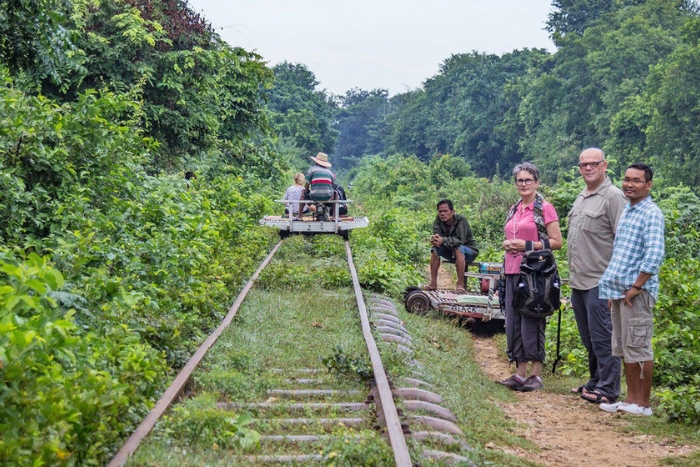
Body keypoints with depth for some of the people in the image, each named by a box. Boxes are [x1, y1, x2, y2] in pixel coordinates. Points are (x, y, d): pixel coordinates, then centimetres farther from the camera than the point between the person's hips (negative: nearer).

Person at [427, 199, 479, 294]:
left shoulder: (461, 220, -24)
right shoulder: (438, 220, -9)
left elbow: (460, 240, -36)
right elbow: (437, 235, -20)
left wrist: (443, 240, -51)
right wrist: (434, 240, -46)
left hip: (469, 251, -5)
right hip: (451, 252, 5)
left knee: (458, 248, -36)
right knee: (435, 249, -19)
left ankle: (460, 284, -36)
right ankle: (433, 283, -21)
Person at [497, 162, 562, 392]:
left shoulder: (545, 209, -4)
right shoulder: (514, 210, 16)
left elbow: (557, 242, -8)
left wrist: (527, 245, -16)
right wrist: (506, 244, 5)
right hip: (512, 272, 7)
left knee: (532, 322, -4)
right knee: (513, 321, 6)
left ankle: (536, 374, 4)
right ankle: (520, 372, 14)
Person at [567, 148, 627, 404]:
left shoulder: (613, 196, -10)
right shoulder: (581, 198, 17)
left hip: (599, 282, -9)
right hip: (578, 281, 9)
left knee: (602, 336, -4)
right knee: (588, 337, 16)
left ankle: (608, 388, 4)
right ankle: (595, 381, 27)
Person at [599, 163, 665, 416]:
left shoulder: (651, 214, -11)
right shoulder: (626, 212, 17)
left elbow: (654, 255, -21)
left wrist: (636, 287, -19)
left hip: (636, 292, -9)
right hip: (618, 291, 9)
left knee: (638, 348, -3)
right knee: (624, 349, 12)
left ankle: (643, 403, 5)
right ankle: (631, 399, 20)